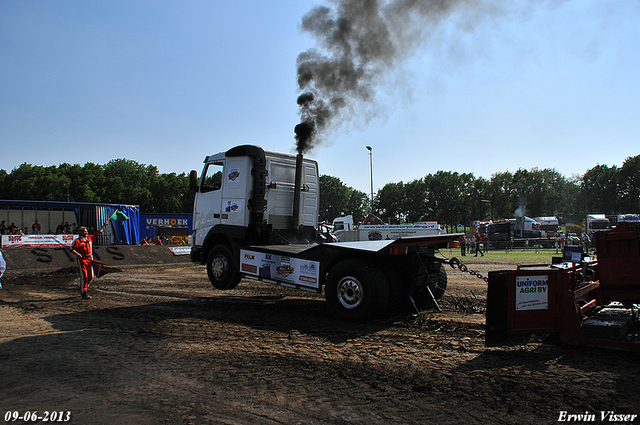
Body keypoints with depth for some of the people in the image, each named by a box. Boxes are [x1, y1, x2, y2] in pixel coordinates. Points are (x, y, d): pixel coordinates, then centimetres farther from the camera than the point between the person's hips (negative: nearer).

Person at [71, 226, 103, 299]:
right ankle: (83, 292, 0)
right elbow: (72, 249, -6)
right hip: (82, 259, -5)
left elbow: (98, 232, 17)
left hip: (90, 258, 5)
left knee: (91, 276, 7)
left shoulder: (90, 237, 11)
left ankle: (85, 286, 32)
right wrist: (78, 254, -19)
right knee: (84, 276, -8)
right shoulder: (77, 241, -4)